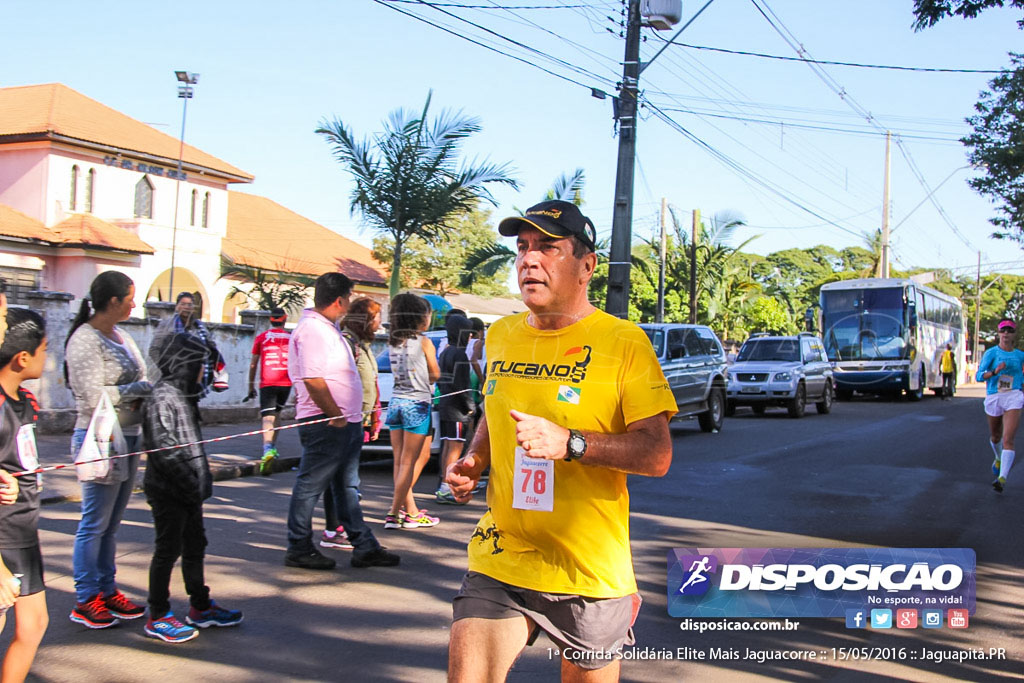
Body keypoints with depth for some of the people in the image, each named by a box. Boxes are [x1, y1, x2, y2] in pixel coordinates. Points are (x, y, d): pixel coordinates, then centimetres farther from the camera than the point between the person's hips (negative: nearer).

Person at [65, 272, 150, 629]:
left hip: (128, 437, 8)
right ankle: (85, 601, 8)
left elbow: (134, 383, 17)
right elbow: (94, 396, -20)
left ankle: (107, 590, 23)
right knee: (95, 524, -1)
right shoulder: (85, 341, -14)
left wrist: (147, 392, -5)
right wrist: (141, 389, -14)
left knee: (111, 524, 14)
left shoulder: (120, 335, 13)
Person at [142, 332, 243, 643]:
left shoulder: (183, 396, 13)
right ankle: (158, 618, 9)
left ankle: (201, 608, 29)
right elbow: (162, 448, -22)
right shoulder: (162, 398, -17)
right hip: (168, 491, -9)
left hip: (188, 489, 9)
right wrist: (190, 484, -20)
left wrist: (200, 482, 12)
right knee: (168, 550, -1)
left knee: (195, 546, 16)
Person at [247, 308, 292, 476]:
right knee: (276, 414, 22)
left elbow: (253, 364, 7)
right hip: (286, 383, 2)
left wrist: (251, 386, 15)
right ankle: (273, 448, 26)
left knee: (268, 418, -10)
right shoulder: (291, 338, 5)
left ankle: (268, 451, -30)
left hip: (267, 384, -2)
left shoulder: (261, 337, 4)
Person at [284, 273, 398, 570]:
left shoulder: (328, 328, 16)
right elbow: (313, 380, -24)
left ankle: (364, 546, 21)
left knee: (348, 487, 14)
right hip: (325, 424, -11)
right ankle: (299, 549, 10)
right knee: (310, 486, 0)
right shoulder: (311, 330, -17)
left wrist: (351, 418, 17)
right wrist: (336, 416, -18)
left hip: (346, 423, 11)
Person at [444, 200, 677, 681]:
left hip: (590, 572, -3)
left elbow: (657, 455, -12)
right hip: (498, 564, 4)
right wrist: (474, 460, 5)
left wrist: (569, 443, -25)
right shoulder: (500, 336, 9)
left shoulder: (623, 342, -7)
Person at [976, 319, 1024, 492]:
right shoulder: (991, 353, 0)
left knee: (1008, 439, -16)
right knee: (995, 437, 18)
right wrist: (995, 371, -22)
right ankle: (999, 458, 51)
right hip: (993, 398, 1)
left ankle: (1002, 478, -22)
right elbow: (979, 376, -8)